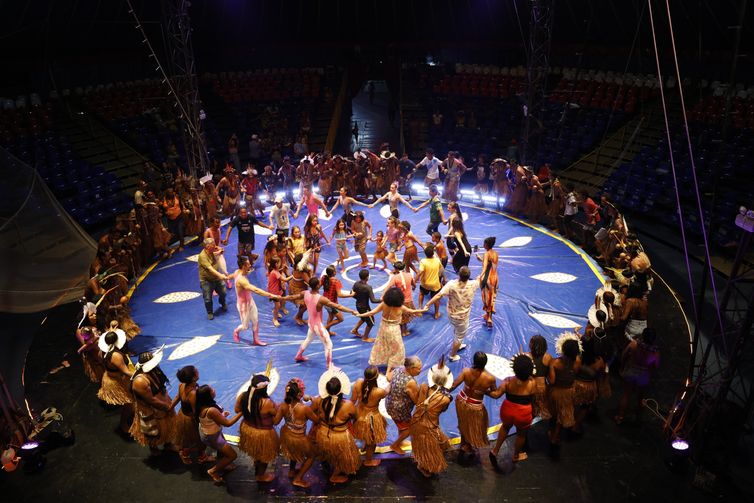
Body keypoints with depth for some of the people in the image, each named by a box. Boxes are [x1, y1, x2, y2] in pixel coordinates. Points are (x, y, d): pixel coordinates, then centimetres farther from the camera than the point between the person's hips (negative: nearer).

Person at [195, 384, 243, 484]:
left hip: (205, 432, 8)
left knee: (223, 449, 33)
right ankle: (213, 471, 23)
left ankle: (220, 467, 53)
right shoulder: (211, 410, -41)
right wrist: (241, 413, -27)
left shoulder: (201, 405, -14)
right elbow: (227, 423, -30)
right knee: (232, 455, 8)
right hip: (211, 437, -8)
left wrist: (221, 414, -3)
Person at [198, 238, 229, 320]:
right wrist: (220, 275, -45)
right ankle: (210, 313, 29)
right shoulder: (202, 256, -27)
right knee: (208, 299, 4)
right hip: (206, 280, -7)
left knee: (223, 293, 16)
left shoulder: (212, 253, -2)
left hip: (216, 278, 7)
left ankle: (223, 304, 48)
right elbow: (210, 269, -37)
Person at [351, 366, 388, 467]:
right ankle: (368, 460, 51)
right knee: (372, 441, 26)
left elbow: (353, 399, -9)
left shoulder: (358, 382, -25)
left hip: (359, 413, 5)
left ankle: (365, 445, 67)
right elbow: (386, 392, -9)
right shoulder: (379, 392, -36)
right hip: (371, 417, -5)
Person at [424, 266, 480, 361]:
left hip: (451, 314, 3)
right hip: (462, 317, -3)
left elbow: (438, 295, -34)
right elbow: (479, 280, 1)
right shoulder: (472, 285, -23)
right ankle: (452, 356, 34)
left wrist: (427, 305, -29)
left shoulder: (451, 284, -27)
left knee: (456, 331, 33)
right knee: (460, 336, 20)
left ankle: (458, 345, 56)